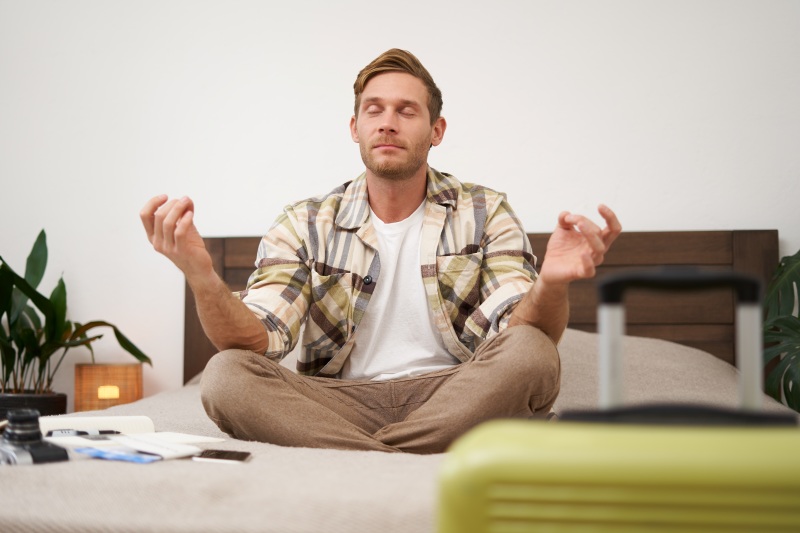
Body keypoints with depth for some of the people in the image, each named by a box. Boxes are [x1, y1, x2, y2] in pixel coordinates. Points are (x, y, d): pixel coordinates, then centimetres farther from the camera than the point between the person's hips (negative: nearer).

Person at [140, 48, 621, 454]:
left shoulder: (486, 214, 5)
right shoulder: (306, 226, 6)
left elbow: (520, 337, -9)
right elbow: (257, 341, -8)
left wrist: (551, 284, -33)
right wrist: (202, 277, -29)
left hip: (452, 399, 0)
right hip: (341, 404, 1)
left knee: (531, 353, -30)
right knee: (226, 376, -26)